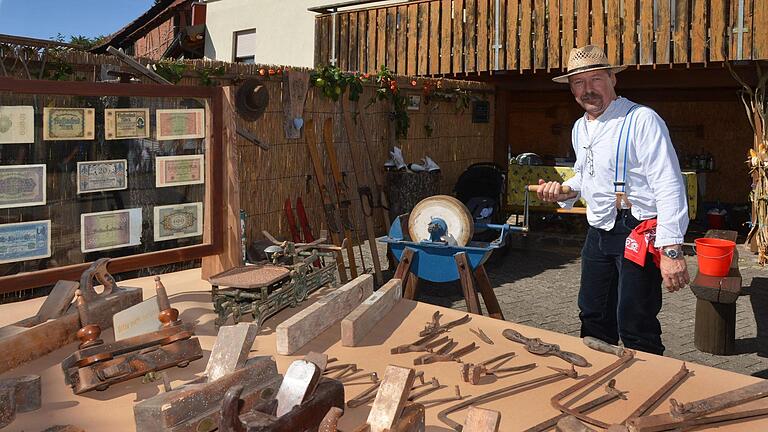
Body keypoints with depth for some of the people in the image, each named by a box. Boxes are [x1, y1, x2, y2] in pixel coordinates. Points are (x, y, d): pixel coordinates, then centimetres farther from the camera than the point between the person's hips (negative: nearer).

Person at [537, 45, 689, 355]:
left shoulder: (642, 120, -14)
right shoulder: (580, 128, 12)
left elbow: (669, 186, -20)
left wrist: (671, 250, -27)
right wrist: (565, 191, 6)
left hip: (638, 234, -8)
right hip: (598, 234, 8)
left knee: (635, 330, -7)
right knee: (593, 320, 18)